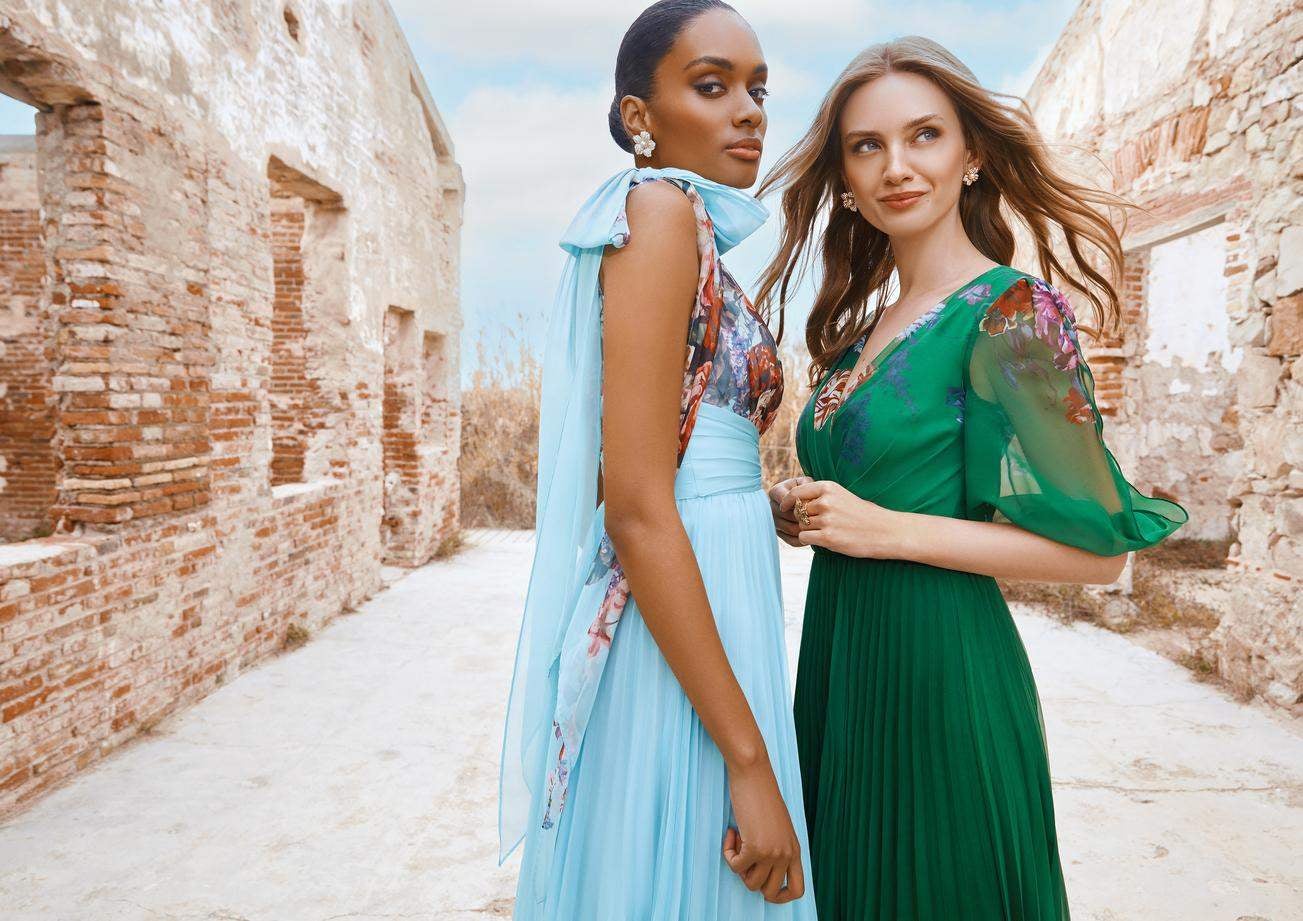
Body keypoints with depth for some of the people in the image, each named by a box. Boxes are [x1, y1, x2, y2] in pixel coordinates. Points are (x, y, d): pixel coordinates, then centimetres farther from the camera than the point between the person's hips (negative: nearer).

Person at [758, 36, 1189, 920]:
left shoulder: (1011, 310, -12)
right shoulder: (862, 326, 9)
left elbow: (1098, 546, -14)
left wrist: (888, 529, -18)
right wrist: (802, 511, -2)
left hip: (939, 659, -7)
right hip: (840, 654, 7)